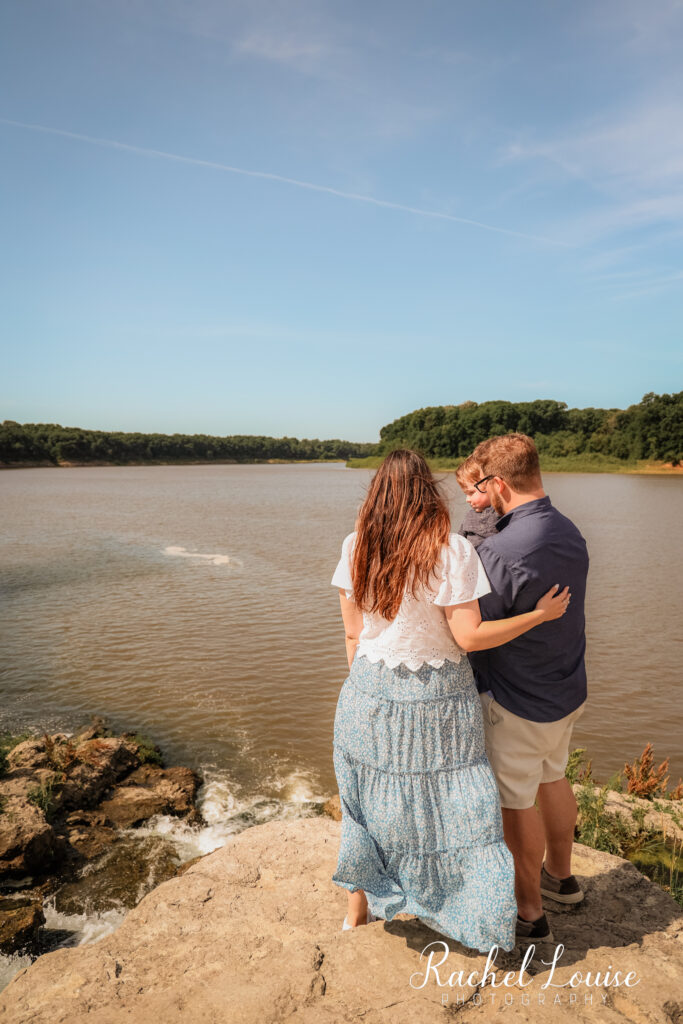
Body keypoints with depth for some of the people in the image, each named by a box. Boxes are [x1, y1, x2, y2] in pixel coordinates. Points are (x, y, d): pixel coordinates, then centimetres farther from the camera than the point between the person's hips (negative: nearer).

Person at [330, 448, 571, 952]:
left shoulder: (356, 547, -5)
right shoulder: (451, 549, -18)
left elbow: (352, 632, 1)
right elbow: (469, 636, -18)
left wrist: (363, 683, 15)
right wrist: (542, 614, -7)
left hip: (370, 692, 4)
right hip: (435, 700, -3)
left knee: (373, 798, 20)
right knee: (450, 803, 13)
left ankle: (358, 907, 39)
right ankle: (485, 931, 31)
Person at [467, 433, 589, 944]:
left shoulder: (500, 552, -31)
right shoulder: (570, 532, -3)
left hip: (519, 704, -8)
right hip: (567, 691, 8)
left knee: (517, 802, 11)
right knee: (552, 778, 27)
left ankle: (529, 912, 31)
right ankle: (560, 875, 49)